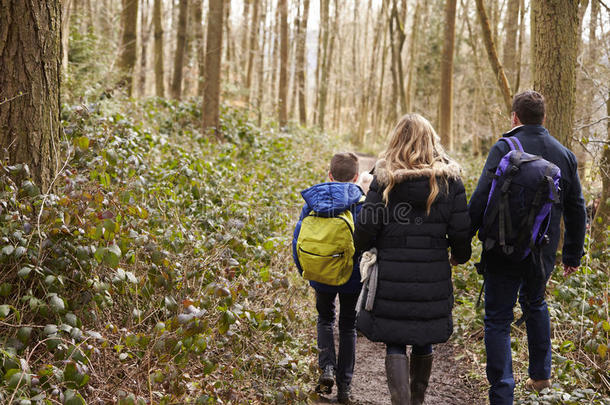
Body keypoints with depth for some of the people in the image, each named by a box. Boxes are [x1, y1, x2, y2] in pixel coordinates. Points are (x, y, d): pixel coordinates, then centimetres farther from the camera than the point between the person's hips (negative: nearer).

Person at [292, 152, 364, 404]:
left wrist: (304, 270, 13)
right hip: (353, 278, -1)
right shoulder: (362, 203, -8)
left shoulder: (313, 201, -1)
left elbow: (298, 236, 1)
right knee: (348, 326, 12)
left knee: (325, 320, 23)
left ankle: (327, 368, 1)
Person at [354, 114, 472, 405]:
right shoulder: (449, 179, -2)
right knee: (424, 341, 19)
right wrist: (460, 256, 19)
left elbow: (365, 230, -7)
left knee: (395, 343, 7)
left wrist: (361, 248, 16)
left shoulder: (384, 179, -6)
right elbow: (461, 230, -2)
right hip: (433, 277, 2)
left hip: (392, 276, -2)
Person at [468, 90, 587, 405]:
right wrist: (573, 255, 21)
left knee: (498, 320, 3)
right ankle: (540, 374, 36)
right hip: (544, 254, 5)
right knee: (535, 304, 30)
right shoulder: (564, 155, 5)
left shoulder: (504, 149, -11)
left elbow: (480, 201, -17)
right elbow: (576, 210, 11)